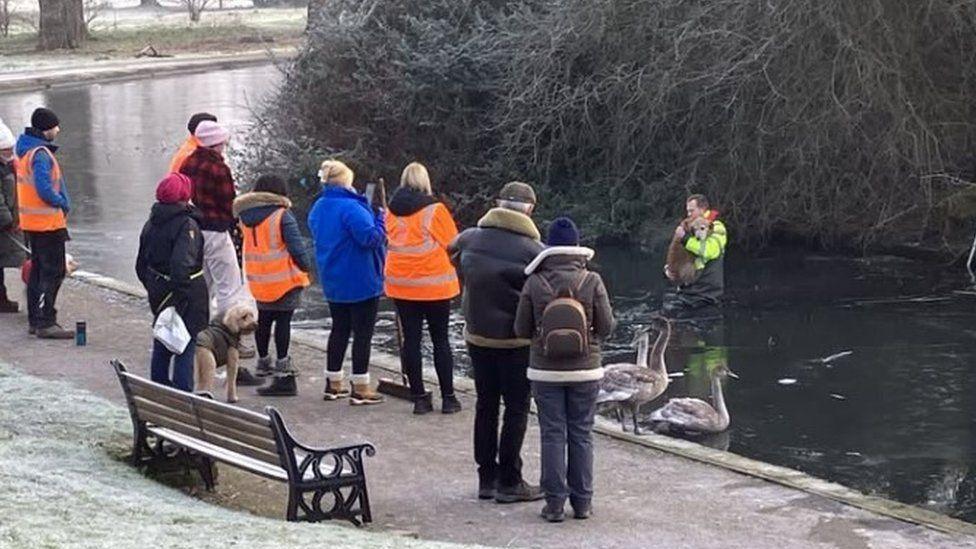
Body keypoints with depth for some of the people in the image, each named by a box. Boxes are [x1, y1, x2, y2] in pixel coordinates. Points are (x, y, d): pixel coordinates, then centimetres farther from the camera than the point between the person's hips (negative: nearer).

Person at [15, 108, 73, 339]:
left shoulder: (25, 151, 12)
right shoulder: (40, 154, -19)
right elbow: (45, 189, -25)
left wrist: (61, 202, 11)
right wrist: (62, 203, -9)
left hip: (31, 222, 10)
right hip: (47, 222, -10)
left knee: (38, 269, 16)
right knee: (54, 272, -7)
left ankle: (35, 320, 22)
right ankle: (45, 322, -8)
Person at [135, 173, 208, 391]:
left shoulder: (151, 223, 5)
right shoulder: (187, 225, -20)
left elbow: (141, 264, 13)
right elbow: (182, 264, -30)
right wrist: (183, 293, -22)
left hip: (159, 292, 8)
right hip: (188, 295, -8)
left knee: (162, 344, 21)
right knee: (187, 343, -1)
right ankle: (183, 393, -1)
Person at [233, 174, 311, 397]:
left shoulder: (245, 216, 5)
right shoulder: (282, 215, -12)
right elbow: (296, 246, -13)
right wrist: (305, 268, 0)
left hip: (258, 281, 6)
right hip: (285, 279, -5)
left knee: (264, 320, 20)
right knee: (283, 321, -4)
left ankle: (263, 362, 35)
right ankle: (282, 371, -8)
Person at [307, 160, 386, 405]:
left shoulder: (317, 209, 7)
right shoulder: (351, 208, -21)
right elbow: (372, 238, -25)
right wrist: (379, 213, -15)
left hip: (333, 282, 8)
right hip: (361, 282, -8)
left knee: (339, 330, 17)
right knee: (363, 332, -1)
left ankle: (333, 383, 21)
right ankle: (360, 389, 1)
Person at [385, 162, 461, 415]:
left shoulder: (391, 211, 2)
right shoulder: (434, 209, -11)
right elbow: (452, 244, -6)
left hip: (401, 285, 3)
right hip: (435, 285, -3)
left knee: (410, 340, 6)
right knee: (441, 340, 6)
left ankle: (419, 398, 7)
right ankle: (448, 398, 7)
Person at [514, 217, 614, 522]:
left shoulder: (534, 284, -9)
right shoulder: (592, 282, -9)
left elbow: (522, 330, -3)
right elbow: (606, 326, -5)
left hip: (545, 371, 0)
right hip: (585, 371, 0)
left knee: (552, 435, 6)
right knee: (581, 434, 11)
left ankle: (554, 503, 6)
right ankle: (582, 502, 14)